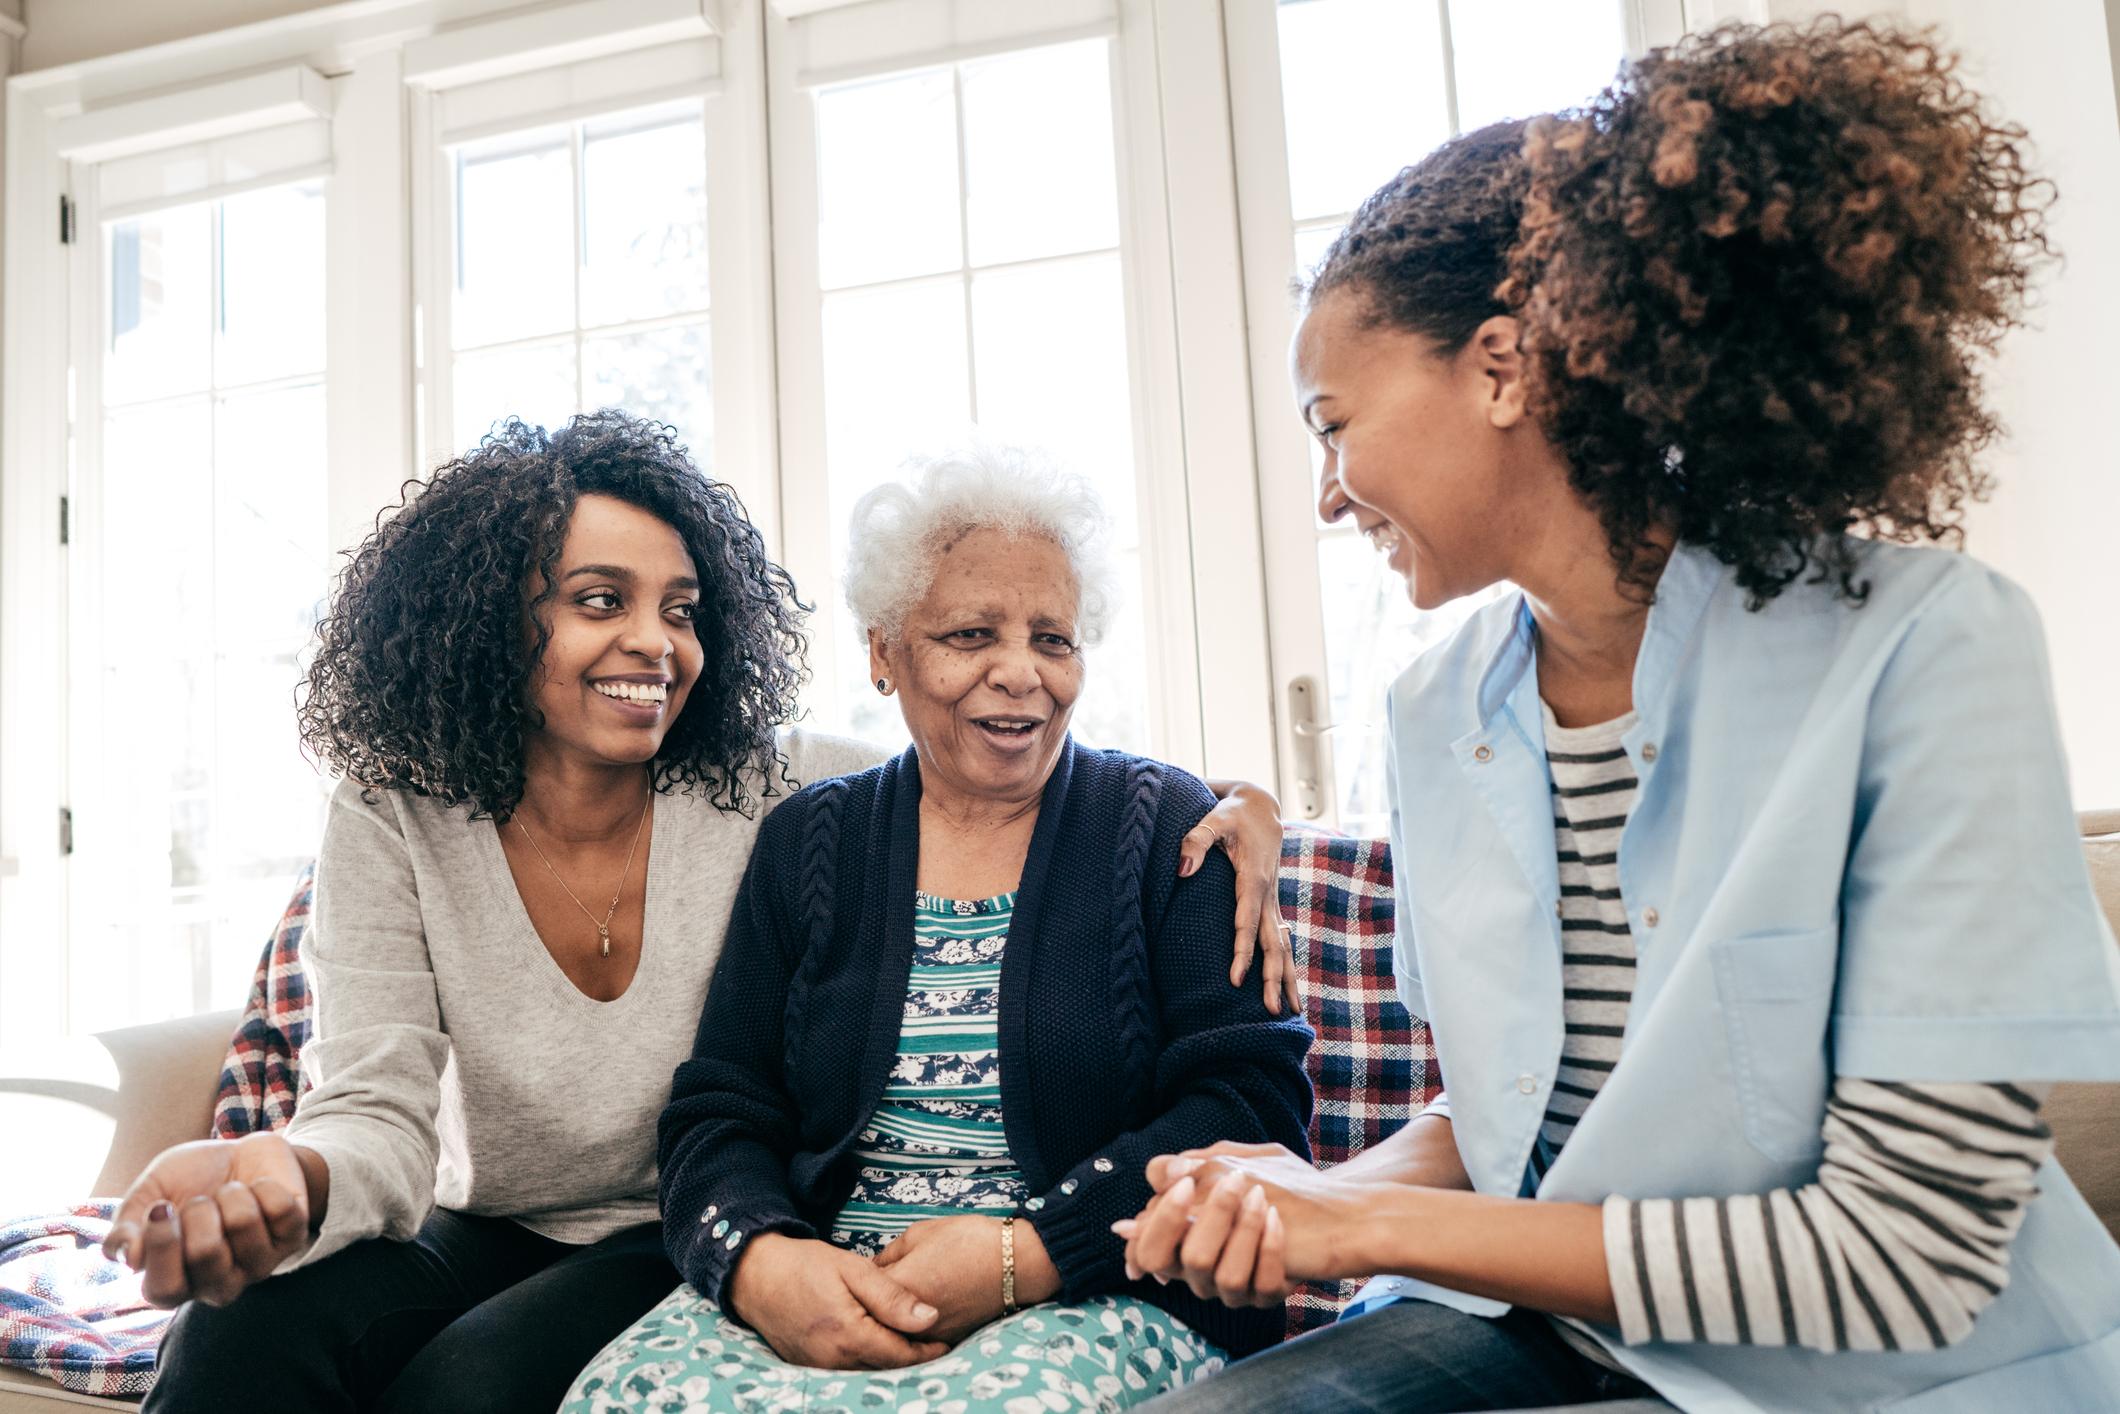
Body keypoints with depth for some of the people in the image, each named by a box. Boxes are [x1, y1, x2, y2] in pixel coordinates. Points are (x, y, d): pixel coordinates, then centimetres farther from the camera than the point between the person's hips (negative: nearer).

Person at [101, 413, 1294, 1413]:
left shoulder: (769, 793, -12)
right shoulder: (392, 828, -7)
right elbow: (384, 1117, -14)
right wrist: (289, 1177, -39)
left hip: (688, 1249, -1)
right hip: (483, 1236, 2)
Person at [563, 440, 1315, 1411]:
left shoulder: (1169, 829, 5)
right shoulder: (808, 841, 12)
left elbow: (1251, 1103, -5)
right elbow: (717, 1114, 8)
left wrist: (1021, 1257, -16)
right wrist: (761, 1262, -14)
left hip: (1104, 1299, -1)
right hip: (818, 1303, 2)